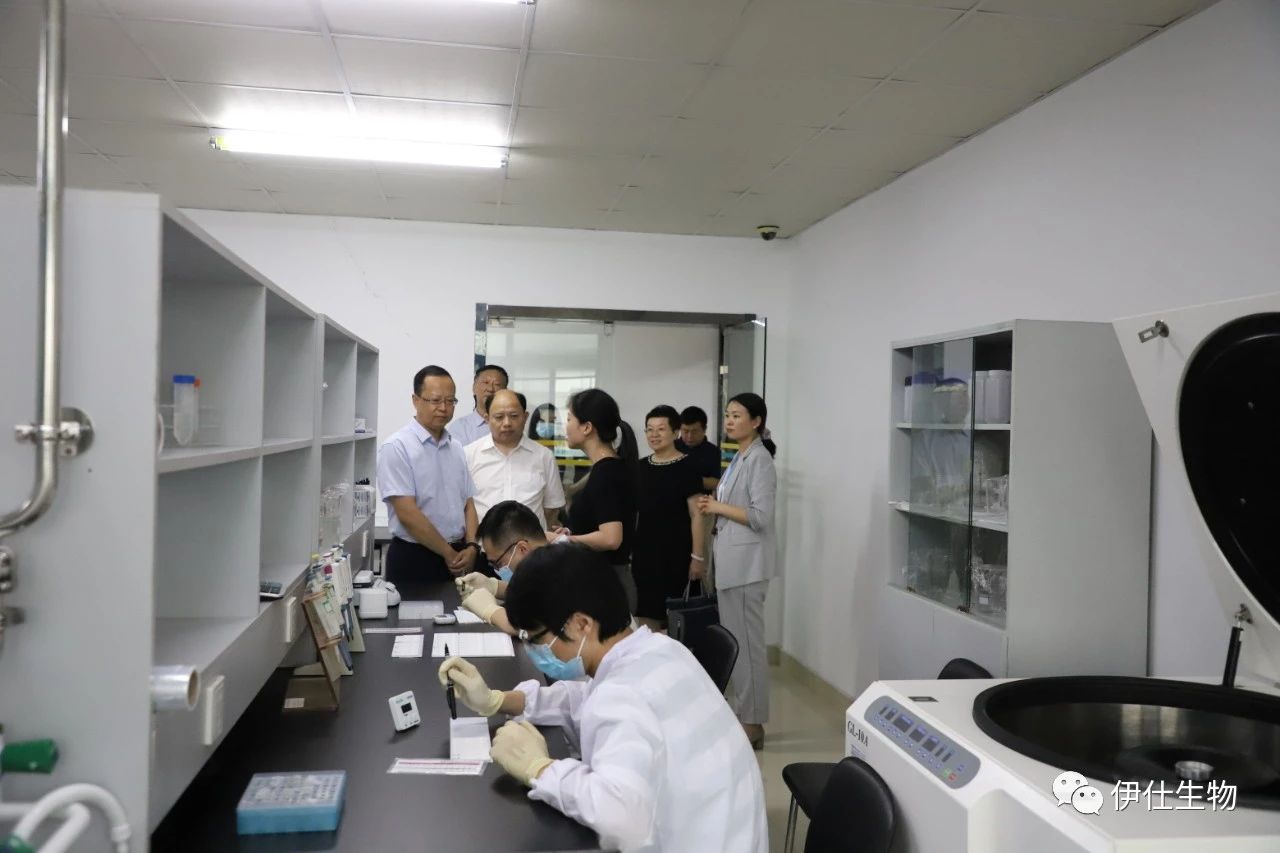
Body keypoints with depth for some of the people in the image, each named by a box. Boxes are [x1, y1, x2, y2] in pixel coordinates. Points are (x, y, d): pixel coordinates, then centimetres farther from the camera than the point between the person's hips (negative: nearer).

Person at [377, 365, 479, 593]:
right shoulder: (397, 447, -11)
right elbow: (407, 513, -16)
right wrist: (449, 553, -11)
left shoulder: (456, 448, 10)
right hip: (413, 559, -6)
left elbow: (468, 504, 11)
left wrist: (471, 547, -6)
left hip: (458, 560, 6)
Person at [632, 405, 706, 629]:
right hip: (644, 552, 5)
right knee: (647, 617, 6)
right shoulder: (641, 467, 8)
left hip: (676, 554, -5)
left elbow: (696, 515, -9)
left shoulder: (686, 467, -8)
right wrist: (628, 549, 15)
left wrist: (697, 556, -13)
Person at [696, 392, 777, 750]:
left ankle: (753, 723, 7)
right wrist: (713, 507, 4)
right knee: (733, 642, 15)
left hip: (746, 562, -10)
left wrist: (718, 507, -11)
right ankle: (740, 715, 25)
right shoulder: (739, 458, 15)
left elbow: (760, 516, -21)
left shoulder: (759, 459, -13)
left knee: (748, 642, -2)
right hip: (731, 561, 10)